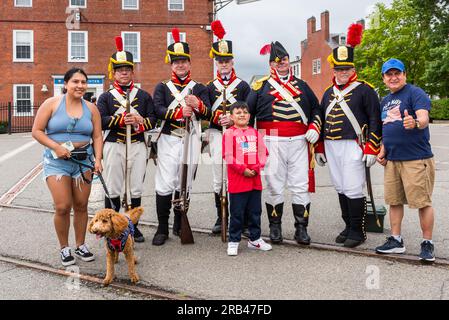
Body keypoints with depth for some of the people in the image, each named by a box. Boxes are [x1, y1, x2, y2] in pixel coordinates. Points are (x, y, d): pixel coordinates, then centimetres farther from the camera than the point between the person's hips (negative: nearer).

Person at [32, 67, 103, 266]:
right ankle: (64, 248, 12)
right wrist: (56, 147, -15)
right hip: (57, 161, -3)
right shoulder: (52, 104, -2)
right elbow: (37, 131, -3)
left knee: (81, 206, 7)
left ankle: (81, 245, 23)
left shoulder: (91, 108, 6)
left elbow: (97, 137, 5)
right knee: (62, 207, -7)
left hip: (84, 160, 3)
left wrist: (98, 159, -9)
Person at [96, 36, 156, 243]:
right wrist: (121, 119, -17)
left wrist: (140, 122, -15)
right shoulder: (106, 97, 6)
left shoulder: (143, 96, 11)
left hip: (138, 146, 2)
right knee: (113, 190, 3)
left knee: (136, 189, 7)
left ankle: (133, 226, 19)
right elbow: (100, 121, -7)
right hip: (114, 146, -1)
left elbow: (153, 119, 4)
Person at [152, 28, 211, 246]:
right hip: (168, 140, -1)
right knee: (165, 184, -6)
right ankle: (162, 228, 3)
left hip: (191, 140, 2)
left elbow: (207, 115, -5)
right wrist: (179, 113, -24)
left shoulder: (199, 89, 11)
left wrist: (198, 105, -26)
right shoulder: (162, 87, 8)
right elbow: (158, 110, -10)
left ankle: (179, 225, 23)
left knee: (184, 184, 9)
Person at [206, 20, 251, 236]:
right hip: (217, 135, 2)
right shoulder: (210, 87, 12)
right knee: (219, 179, 6)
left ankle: (244, 223, 2)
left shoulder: (243, 86, 8)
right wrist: (218, 118, -12)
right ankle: (221, 220, 18)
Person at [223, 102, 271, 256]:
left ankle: (254, 239, 28)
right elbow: (228, 156, -10)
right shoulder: (229, 133, -3)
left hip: (255, 180, 5)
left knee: (255, 212, 14)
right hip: (237, 181, -4)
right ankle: (233, 242, 15)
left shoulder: (255, 132, 11)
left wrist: (257, 168, -10)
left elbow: (263, 152, 6)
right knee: (237, 213, 3)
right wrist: (243, 169, -15)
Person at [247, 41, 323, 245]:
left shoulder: (301, 85, 18)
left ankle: (301, 228, 10)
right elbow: (247, 111, 8)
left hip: (299, 142, 2)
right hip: (272, 142, -2)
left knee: (301, 186, 1)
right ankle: (275, 227, 15)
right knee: (274, 186, 2)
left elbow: (316, 109, 23)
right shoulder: (261, 86, 9)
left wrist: (314, 128, 6)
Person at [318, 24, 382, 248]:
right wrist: (319, 148, 16)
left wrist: (372, 149, -12)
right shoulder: (329, 93, 16)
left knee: (353, 190, -5)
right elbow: (321, 120, 20)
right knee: (340, 189, 12)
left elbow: (375, 120, -6)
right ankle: (348, 227, 23)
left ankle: (358, 231, 6)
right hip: (331, 146, 6)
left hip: (353, 146, -6)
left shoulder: (364, 90, -2)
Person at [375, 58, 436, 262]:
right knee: (394, 201, 11)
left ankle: (427, 244, 10)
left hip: (416, 159, -7)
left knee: (422, 202, -2)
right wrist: (382, 151, 14)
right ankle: (396, 241, 22)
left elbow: (424, 118, -23)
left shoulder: (415, 93, -7)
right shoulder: (385, 101, 17)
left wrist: (415, 123, -45)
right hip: (392, 160, 8)